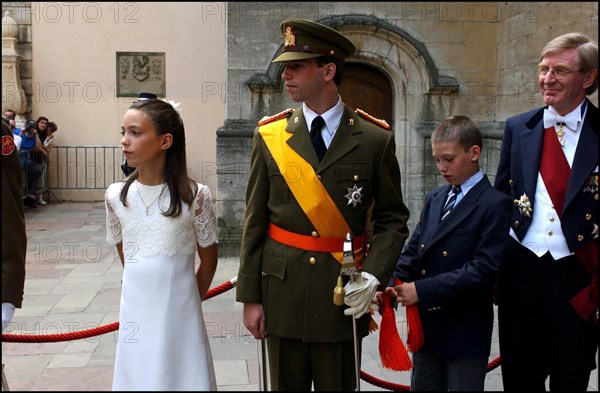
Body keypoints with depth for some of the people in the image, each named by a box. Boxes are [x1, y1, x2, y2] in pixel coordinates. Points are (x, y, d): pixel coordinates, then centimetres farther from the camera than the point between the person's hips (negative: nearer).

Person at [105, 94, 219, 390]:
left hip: (179, 313, -3)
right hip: (135, 311, 3)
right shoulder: (116, 196, -1)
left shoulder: (194, 196, -11)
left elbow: (209, 260, 0)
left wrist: (189, 302, 8)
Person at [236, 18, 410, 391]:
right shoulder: (269, 136, 2)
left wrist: (373, 276, -13)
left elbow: (392, 219, 2)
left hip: (344, 292, -1)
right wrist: (250, 297, 1)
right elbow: (255, 222, 3)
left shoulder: (375, 139, -3)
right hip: (282, 291, 2)